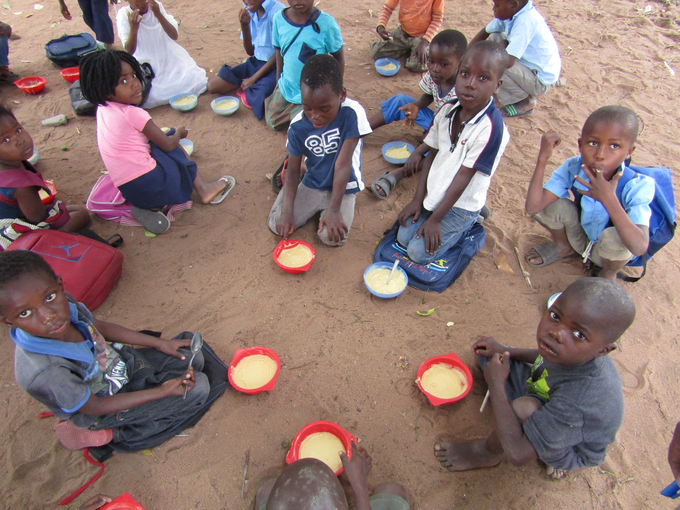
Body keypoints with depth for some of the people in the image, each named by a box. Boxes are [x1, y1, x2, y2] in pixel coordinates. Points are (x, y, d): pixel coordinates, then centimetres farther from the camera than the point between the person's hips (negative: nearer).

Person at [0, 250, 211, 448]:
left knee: (194, 358, 6)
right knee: (199, 387, -12)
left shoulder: (65, 303, -22)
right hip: (106, 407, -6)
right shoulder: (42, 373, -40)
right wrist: (163, 391, -24)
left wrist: (159, 343, 1)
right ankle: (113, 434, -4)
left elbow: (102, 327, 0)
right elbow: (96, 407, -24)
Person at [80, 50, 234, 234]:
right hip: (151, 185, -7)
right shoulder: (133, 113, -13)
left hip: (128, 190, 7)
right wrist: (179, 133, 15)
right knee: (172, 143, 11)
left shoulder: (102, 109, 10)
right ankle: (202, 188, 10)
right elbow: (168, 145, -6)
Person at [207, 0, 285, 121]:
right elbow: (250, 51, 8)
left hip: (274, 66, -6)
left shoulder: (277, 10, -16)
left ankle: (248, 91, -2)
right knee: (212, 85, -8)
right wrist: (244, 26, -10)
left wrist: (253, 78, -13)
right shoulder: (249, 12, 5)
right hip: (255, 63, 6)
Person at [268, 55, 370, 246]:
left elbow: (343, 164, -24)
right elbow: (293, 170, -7)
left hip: (344, 187, -3)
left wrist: (334, 209, -22)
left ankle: (324, 209, 11)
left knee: (332, 236, -23)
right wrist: (286, 211, -18)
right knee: (277, 224, -9)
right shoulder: (298, 126, -13)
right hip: (312, 185, 3)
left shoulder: (351, 114, -24)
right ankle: (317, 208, 17)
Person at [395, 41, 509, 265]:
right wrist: (418, 199, -2)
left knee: (419, 252, -11)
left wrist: (435, 220, -18)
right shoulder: (447, 111, -5)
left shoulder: (490, 127, -25)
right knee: (404, 237, 0)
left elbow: (463, 177, -23)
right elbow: (432, 155, 3)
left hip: (461, 205, -6)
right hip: (434, 194, 6)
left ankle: (466, 228, 11)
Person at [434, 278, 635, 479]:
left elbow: (518, 454, -43)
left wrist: (495, 383, -35)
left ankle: (488, 452, -6)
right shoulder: (572, 352, -25)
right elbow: (546, 357, 3)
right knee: (483, 352, 4)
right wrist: (504, 350, -8)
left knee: (524, 408, -40)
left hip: (572, 451, -7)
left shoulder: (580, 397, -45)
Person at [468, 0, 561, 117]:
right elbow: (484, 32, 8)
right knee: (494, 37, 5)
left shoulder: (526, 21, -29)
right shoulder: (509, 13, -5)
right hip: (529, 64, 9)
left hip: (542, 81, -9)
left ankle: (526, 101, -4)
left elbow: (508, 61, -36)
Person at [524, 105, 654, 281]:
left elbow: (639, 248, -43)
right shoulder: (573, 168, -24)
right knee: (552, 203, -23)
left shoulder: (637, 186, -32)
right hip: (579, 238, 2)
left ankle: (608, 274, 1)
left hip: (614, 253, -2)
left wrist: (608, 198, -49)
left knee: (613, 237, -35)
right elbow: (533, 207, -33)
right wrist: (543, 158, -40)